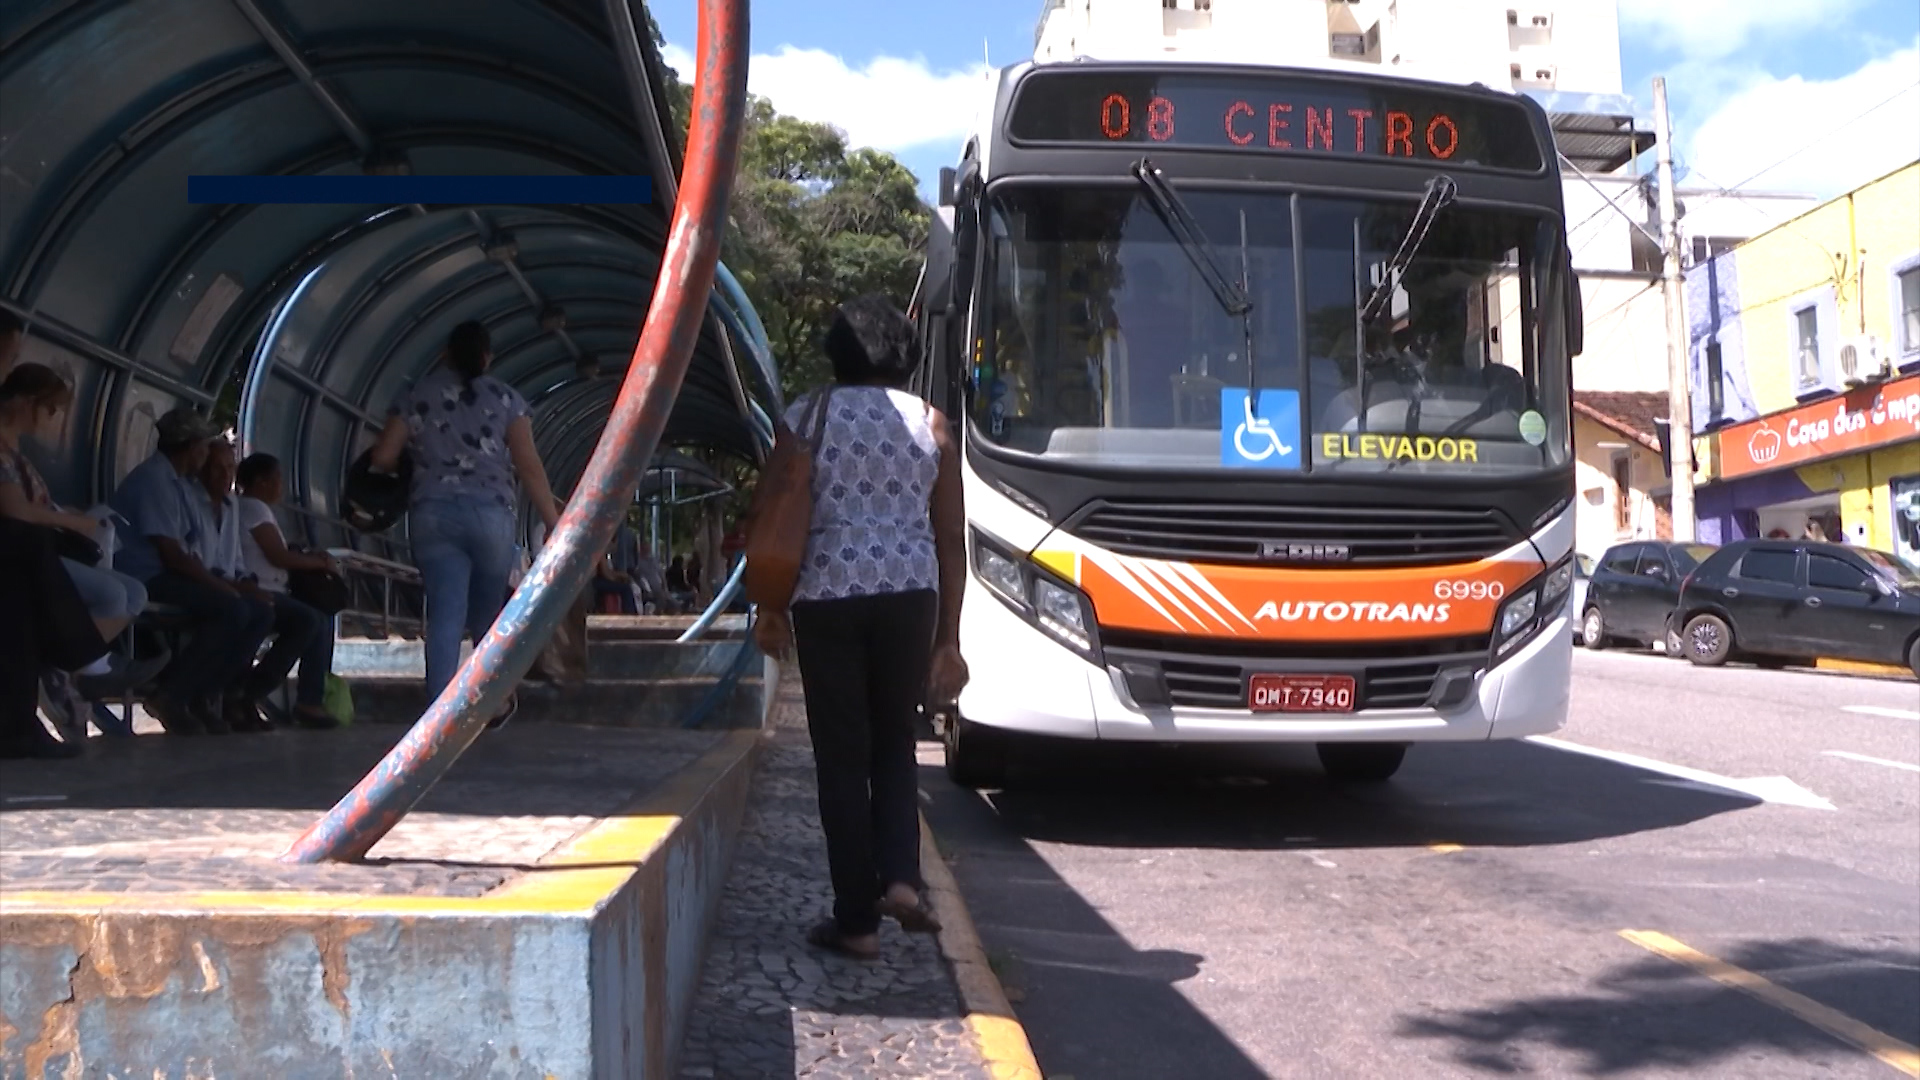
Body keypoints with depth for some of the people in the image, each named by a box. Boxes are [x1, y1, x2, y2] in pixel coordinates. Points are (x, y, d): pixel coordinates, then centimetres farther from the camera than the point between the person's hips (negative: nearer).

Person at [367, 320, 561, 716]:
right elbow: (529, 466, -2)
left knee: (445, 614, -3)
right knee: (487, 612, 15)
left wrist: (417, 456, 29)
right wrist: (553, 523, -2)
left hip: (431, 513, 1)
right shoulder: (505, 397, 7)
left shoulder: (418, 395, 12)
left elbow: (383, 459, 7)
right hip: (490, 513, -1)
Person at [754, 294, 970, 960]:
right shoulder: (931, 425, 7)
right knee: (895, 742, 19)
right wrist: (948, 638, 11)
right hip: (910, 597, 2)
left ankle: (857, 920, 9)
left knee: (843, 757, 5)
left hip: (826, 598, -2)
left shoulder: (804, 419, 2)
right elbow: (951, 539, 6)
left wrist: (771, 611, 13)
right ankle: (901, 879, 2)